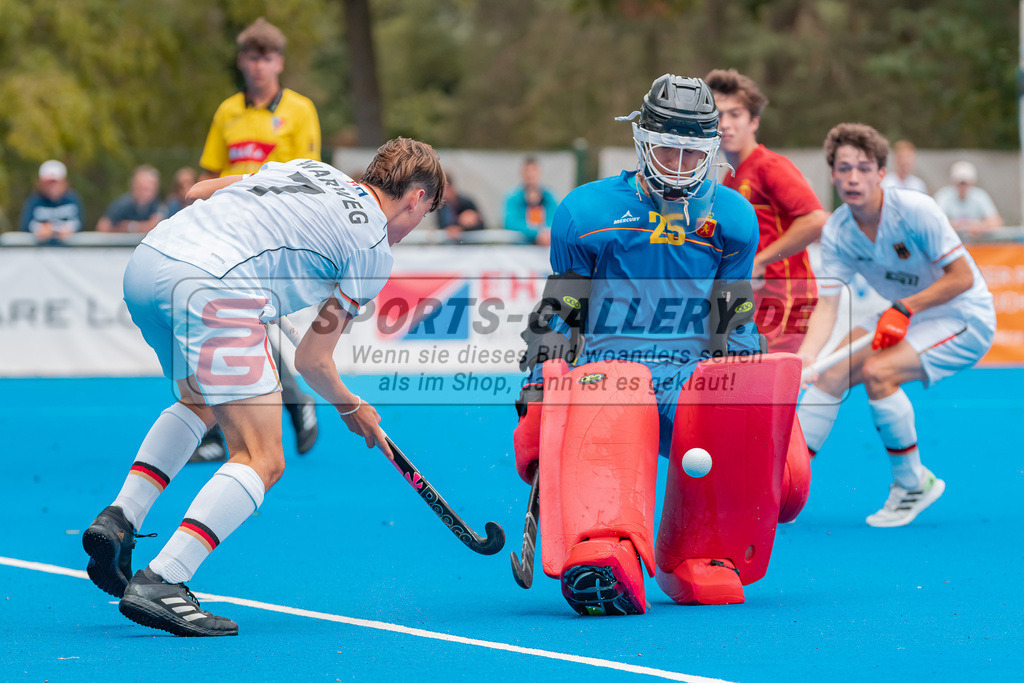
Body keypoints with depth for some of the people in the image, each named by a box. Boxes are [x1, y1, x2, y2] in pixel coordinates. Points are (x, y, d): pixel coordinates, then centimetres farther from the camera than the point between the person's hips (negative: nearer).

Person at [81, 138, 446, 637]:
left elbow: (199, 190, 30)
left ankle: (120, 517, 18)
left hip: (145, 262, 8)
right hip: (213, 288, -8)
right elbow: (312, 360, 9)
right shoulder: (376, 250, 10)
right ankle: (158, 585, -15)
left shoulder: (312, 168, 28)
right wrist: (353, 410, 28)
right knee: (262, 461, -2)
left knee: (201, 401, 34)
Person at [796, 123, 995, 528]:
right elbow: (827, 305, -11)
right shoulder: (836, 232, -8)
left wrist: (905, 308, -27)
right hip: (903, 317, 6)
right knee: (832, 371, -10)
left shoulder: (915, 210, -24)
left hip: (965, 317, -6)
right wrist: (802, 362, -27)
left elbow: (963, 277, -20)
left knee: (877, 372, -26)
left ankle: (913, 483, -9)